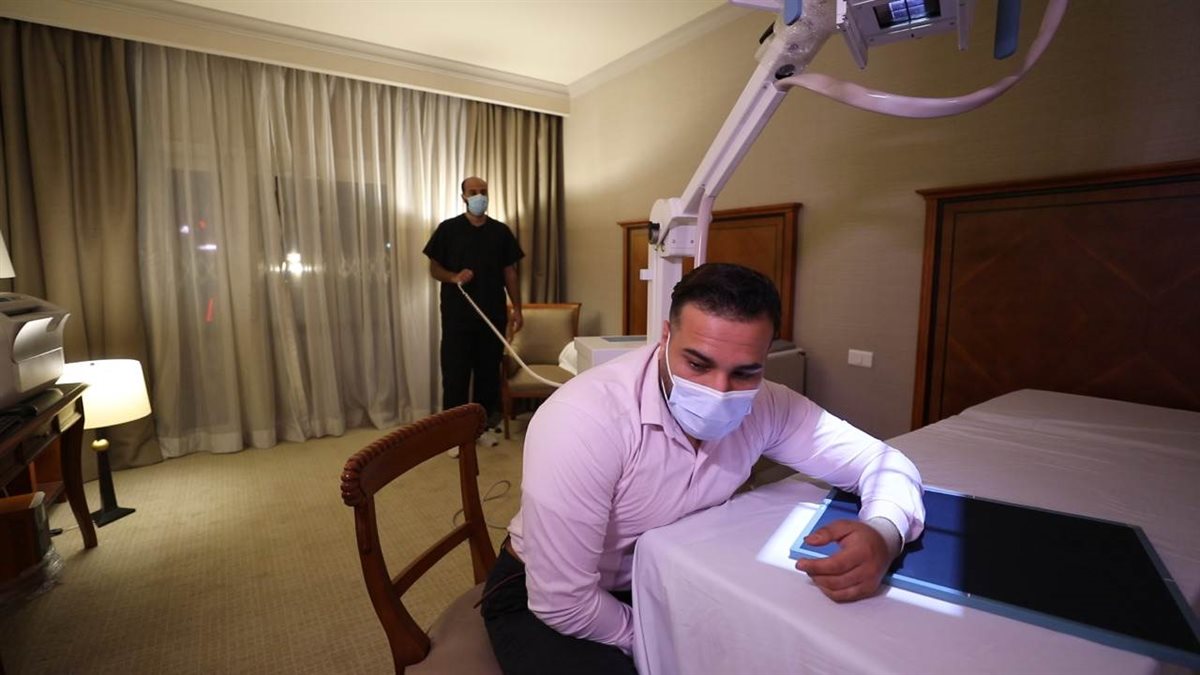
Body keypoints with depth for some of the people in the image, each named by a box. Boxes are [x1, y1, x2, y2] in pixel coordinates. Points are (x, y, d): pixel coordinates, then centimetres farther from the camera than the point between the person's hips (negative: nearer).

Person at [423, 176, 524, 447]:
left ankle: (485, 425, 24)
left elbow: (510, 273, 8)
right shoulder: (448, 229, 0)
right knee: (455, 373, 2)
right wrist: (454, 277, -19)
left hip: (493, 315, 2)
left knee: (489, 372, 9)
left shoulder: (501, 231, 7)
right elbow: (434, 268, 2)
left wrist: (516, 308, 1)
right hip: (457, 316, -2)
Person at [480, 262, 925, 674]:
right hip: (546, 603, -4)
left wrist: (883, 535, -29)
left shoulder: (764, 406, -15)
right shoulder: (583, 419, -34)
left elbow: (882, 461, -7)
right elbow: (562, 601, -28)